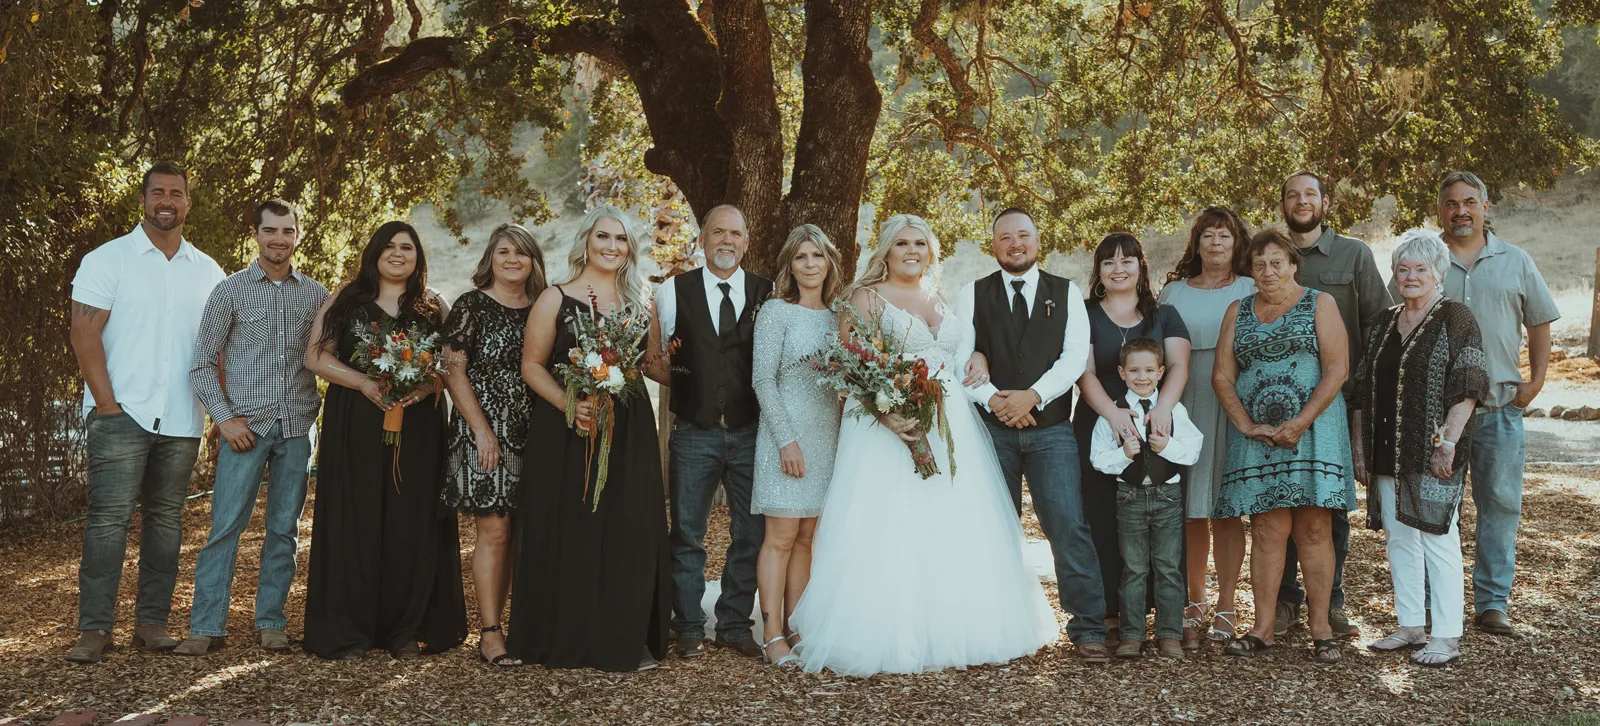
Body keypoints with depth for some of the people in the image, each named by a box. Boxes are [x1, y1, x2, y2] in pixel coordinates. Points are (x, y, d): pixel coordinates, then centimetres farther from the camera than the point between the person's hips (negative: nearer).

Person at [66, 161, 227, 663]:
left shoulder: (208, 272, 13)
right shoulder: (108, 259, 2)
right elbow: (84, 332, -5)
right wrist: (107, 403, -12)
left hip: (182, 420, 4)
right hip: (121, 415, -4)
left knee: (166, 519, 7)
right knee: (109, 518, -7)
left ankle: (152, 623, 13)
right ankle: (95, 629, -4)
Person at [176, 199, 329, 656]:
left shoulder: (316, 295, 10)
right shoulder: (230, 291, 3)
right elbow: (203, 364, 2)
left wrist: (320, 411, 0)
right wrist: (224, 418, -6)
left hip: (297, 426, 2)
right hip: (246, 425, -2)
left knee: (284, 529, 6)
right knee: (225, 527, -5)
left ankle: (270, 623, 15)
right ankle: (207, 627, 0)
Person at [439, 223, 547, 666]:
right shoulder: (471, 305, -2)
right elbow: (453, 370, -6)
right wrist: (482, 430, -13)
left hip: (529, 432, 5)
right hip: (483, 431, -4)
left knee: (514, 533, 5)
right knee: (494, 530, -7)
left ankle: (494, 622, 14)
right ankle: (490, 634, -1)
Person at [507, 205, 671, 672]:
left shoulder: (641, 303, 12)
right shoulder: (555, 299, 0)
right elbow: (532, 365, -2)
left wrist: (655, 363, -4)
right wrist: (569, 403, -18)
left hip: (630, 432, 4)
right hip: (566, 432, -3)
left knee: (630, 534, 2)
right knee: (569, 533, -1)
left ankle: (625, 640, 11)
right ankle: (568, 639, 11)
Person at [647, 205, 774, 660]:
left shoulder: (768, 294, 4)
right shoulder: (673, 291, 3)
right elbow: (652, 357, 7)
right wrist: (681, 381, -10)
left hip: (750, 432, 1)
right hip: (694, 432, -1)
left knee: (750, 535, 8)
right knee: (687, 535, 6)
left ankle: (735, 626, 22)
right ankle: (689, 628, 18)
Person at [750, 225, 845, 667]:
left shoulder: (838, 315, 12)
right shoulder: (776, 311, -4)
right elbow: (763, 379, -9)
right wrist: (787, 440, -15)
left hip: (827, 436, 5)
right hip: (788, 435, -5)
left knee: (806, 537, 7)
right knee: (781, 536, -5)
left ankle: (796, 630, 12)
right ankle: (772, 635, 0)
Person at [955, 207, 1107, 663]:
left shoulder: (1066, 293, 10)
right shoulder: (973, 296, 9)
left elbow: (1075, 356, -1)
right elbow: (959, 360, 1)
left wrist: (1033, 396, -13)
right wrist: (992, 400, -14)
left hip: (1050, 427, -1)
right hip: (991, 428, 1)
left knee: (1069, 524, -9)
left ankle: (1088, 630, -4)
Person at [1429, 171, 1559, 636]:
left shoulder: (1515, 262, 10)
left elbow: (1539, 323, 15)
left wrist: (1535, 381, 5)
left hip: (1500, 405, 1)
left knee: (1500, 502, 2)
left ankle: (1492, 601, 10)